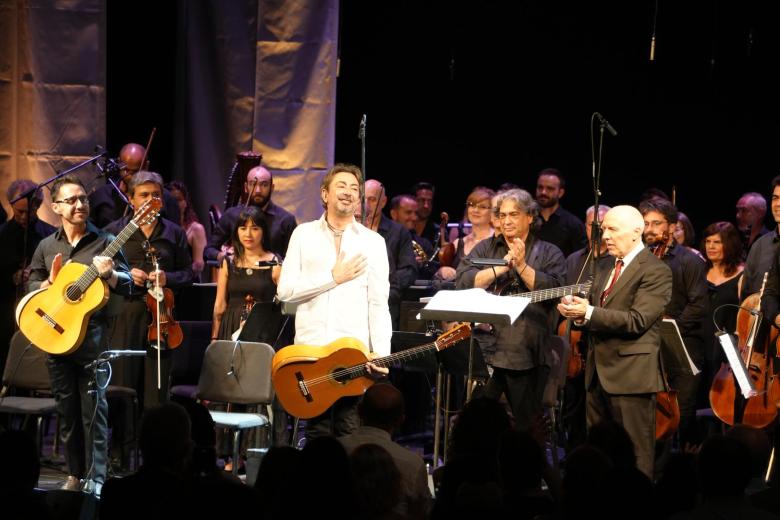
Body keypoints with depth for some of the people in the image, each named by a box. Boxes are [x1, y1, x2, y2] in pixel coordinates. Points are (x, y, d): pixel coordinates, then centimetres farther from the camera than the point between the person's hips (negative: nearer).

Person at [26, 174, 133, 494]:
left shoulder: (104, 242, 0)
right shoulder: (47, 247, 11)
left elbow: (127, 285, -2)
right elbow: (30, 285, 15)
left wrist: (109, 274, -22)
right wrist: (49, 284, -6)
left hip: (92, 335, -4)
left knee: (93, 408, -6)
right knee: (66, 408, 9)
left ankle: (95, 477, -3)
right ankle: (75, 474, 19)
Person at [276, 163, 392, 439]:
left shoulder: (373, 242, 6)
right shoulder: (304, 234, 8)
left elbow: (379, 302, 1)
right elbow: (285, 290, -1)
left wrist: (381, 352, -11)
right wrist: (333, 277, -7)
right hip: (310, 349, 1)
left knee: (351, 434, -3)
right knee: (317, 433, 5)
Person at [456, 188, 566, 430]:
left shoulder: (549, 254, 8)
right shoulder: (485, 249, 13)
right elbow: (463, 282, -3)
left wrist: (521, 265, -13)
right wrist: (502, 267, -11)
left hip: (528, 355, -1)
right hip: (485, 350, 1)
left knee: (527, 427, 6)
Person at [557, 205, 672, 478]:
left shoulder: (655, 271, -8)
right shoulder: (604, 270, 19)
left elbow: (638, 320, -18)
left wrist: (589, 313, -22)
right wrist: (577, 311, -2)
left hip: (631, 375, -8)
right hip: (598, 374, 8)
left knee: (635, 456, -4)